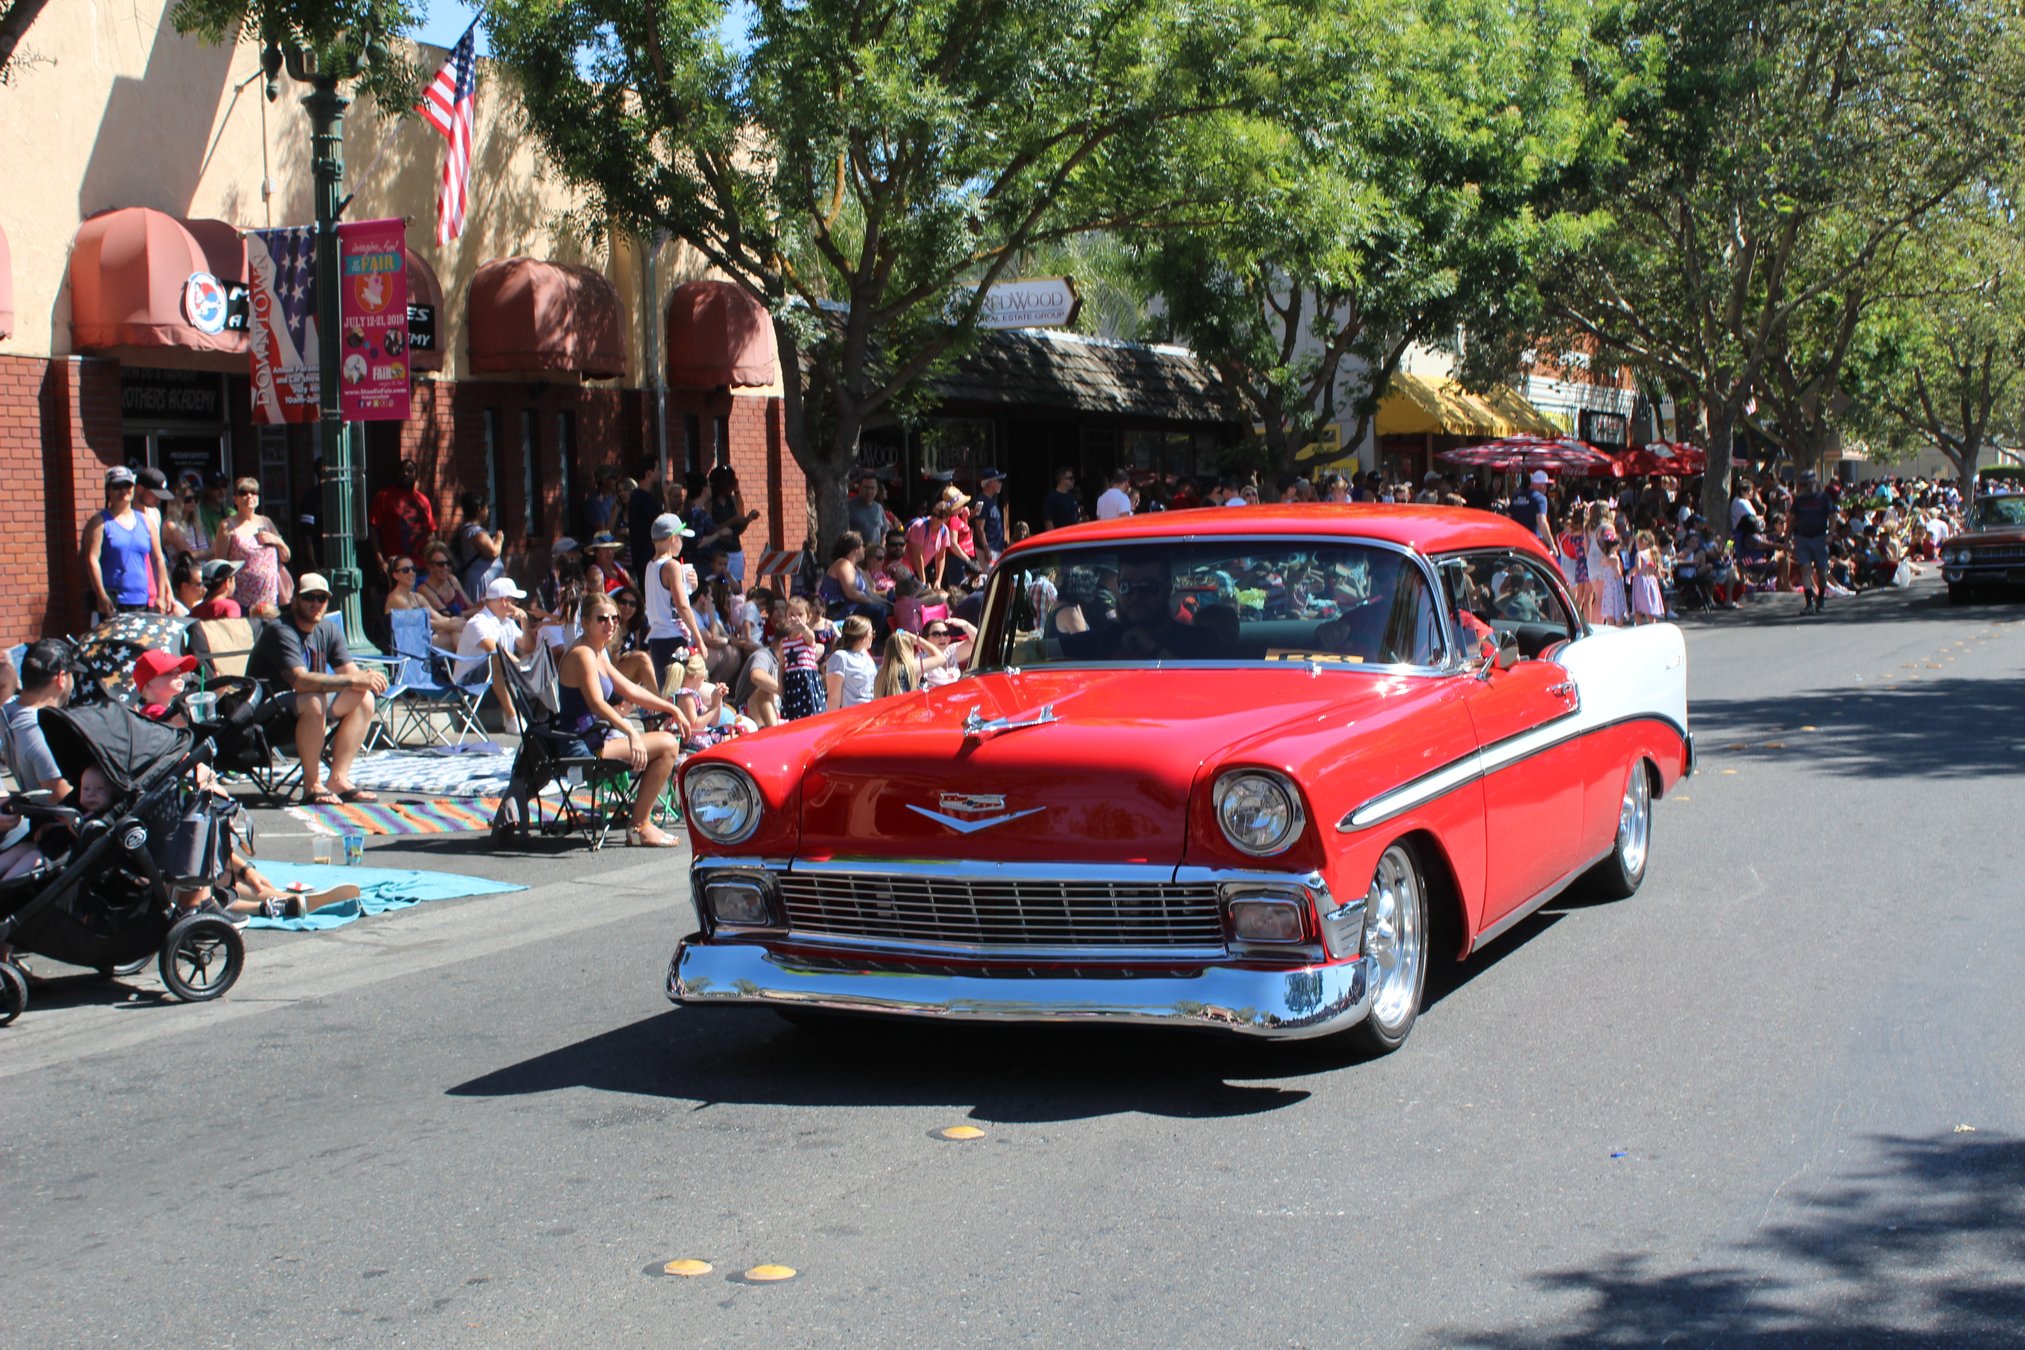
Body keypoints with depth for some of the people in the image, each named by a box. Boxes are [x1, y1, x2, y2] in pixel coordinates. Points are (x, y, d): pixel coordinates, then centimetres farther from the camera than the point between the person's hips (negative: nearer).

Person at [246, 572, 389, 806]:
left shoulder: (329, 631, 5)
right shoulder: (281, 632, -20)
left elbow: (351, 671, -6)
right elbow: (300, 681, -34)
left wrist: (367, 678, -31)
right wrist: (353, 680, -40)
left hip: (309, 703, 8)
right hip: (268, 712, -8)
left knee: (364, 698, -8)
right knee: (314, 700, -35)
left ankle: (339, 779, -12)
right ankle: (312, 786, -25)